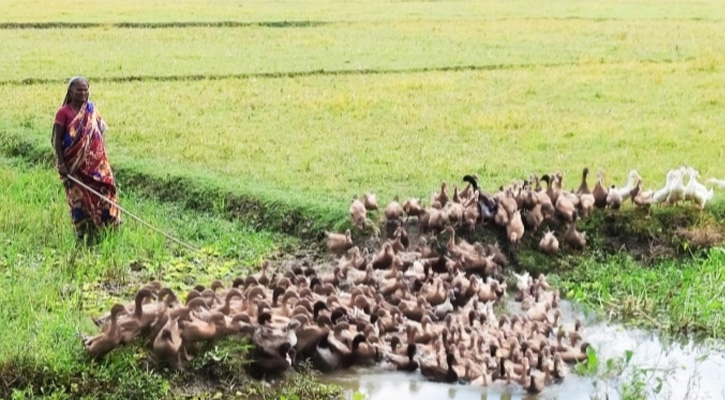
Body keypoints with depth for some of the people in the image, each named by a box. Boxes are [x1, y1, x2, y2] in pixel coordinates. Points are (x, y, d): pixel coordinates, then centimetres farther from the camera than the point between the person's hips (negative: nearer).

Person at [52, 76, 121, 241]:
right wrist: (61, 163, -12)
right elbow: (57, 140, -7)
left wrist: (102, 158, 9)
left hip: (95, 161, 3)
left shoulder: (92, 110, 4)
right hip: (74, 164, -3)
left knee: (103, 193, 0)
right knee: (78, 198, 3)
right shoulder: (63, 113, -8)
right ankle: (81, 234, 13)